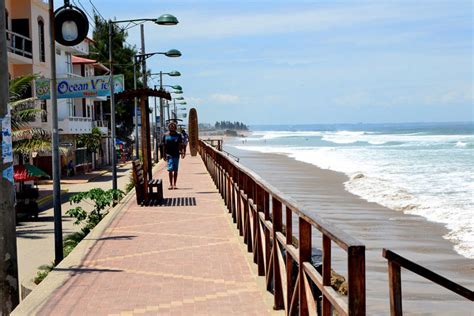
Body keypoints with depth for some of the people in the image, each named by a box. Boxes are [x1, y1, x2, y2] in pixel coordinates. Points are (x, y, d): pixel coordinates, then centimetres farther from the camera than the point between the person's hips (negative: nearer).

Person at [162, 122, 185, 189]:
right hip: (169, 155, -1)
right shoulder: (166, 135, 3)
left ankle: (174, 184, 14)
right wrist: (164, 155, 5)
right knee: (170, 169, -9)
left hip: (176, 154, 1)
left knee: (175, 170, 6)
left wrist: (181, 152, -11)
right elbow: (164, 146, 7)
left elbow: (180, 145, 2)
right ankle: (171, 185, -7)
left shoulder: (178, 135, 2)